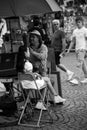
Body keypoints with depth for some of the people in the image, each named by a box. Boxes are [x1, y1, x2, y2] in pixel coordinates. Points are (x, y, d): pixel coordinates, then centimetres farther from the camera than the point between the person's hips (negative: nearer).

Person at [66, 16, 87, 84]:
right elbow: (73, 41, 18)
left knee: (80, 64, -16)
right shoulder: (75, 31, 14)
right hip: (77, 48, 6)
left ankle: (76, 79, -21)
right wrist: (68, 50, 13)